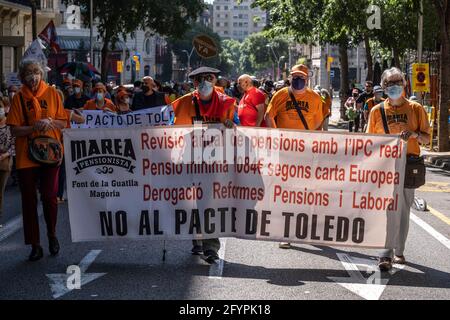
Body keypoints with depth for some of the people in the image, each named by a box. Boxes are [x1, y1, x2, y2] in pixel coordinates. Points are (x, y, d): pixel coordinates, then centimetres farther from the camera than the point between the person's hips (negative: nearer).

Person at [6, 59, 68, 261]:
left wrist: (51, 122, -13)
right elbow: (14, 130, -3)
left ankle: (52, 235, 24)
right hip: (26, 156, 0)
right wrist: (34, 127, -18)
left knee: (49, 197, -2)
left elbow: (63, 123, 6)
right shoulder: (19, 97, 1)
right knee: (29, 200, 3)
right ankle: (35, 245, 12)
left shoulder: (52, 93, 4)